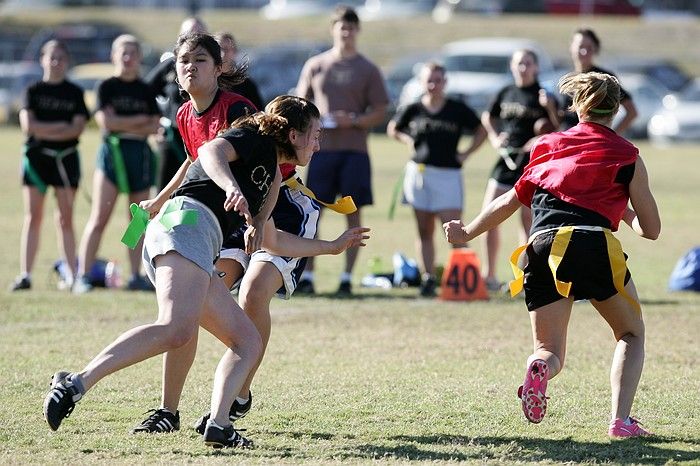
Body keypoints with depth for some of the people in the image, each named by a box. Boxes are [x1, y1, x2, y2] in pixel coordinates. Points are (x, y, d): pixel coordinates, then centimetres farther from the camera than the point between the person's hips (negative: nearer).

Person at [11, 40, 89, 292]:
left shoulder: (75, 93, 7)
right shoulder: (33, 91, 6)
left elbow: (78, 127, -5)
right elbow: (28, 125, -6)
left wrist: (43, 130, -11)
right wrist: (60, 127, -9)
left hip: (66, 158, 0)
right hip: (36, 157, 0)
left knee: (65, 218, 0)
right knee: (33, 216, -3)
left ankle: (71, 274, 2)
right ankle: (25, 274, -5)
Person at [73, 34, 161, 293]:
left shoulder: (146, 91, 12)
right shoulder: (107, 87, 2)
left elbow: (155, 127, 2)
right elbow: (106, 121, -11)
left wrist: (122, 125, -8)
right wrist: (140, 120, -4)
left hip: (140, 155, 4)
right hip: (111, 154, -4)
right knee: (99, 218, -9)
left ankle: (135, 277, 10)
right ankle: (82, 277, -10)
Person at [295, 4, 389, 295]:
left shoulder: (368, 70, 6)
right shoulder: (315, 66, 11)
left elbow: (379, 113, 3)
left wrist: (354, 120, -14)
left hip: (355, 151, -1)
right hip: (321, 148, 1)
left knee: (353, 212, 0)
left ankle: (347, 277, 4)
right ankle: (307, 276, 2)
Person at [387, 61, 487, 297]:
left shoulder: (458, 110, -1)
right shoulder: (413, 110, 4)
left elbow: (481, 131, 10)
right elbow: (393, 129, 20)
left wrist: (466, 154, 1)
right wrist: (409, 141, 5)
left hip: (448, 174, -3)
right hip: (419, 172, 3)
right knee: (424, 231, 6)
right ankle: (428, 278, 10)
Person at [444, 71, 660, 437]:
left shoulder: (549, 146, 23)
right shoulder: (626, 156, 14)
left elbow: (508, 202, 29)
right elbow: (651, 229, 14)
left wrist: (467, 233, 43)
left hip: (544, 247, 2)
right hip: (595, 246, -2)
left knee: (550, 351, 14)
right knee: (631, 335, 20)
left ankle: (539, 368, -25)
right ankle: (620, 419, 0)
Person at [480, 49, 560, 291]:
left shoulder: (543, 97, -1)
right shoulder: (505, 94, 12)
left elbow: (557, 131, -6)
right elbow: (488, 117, 28)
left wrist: (550, 108, -21)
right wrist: (494, 138, 12)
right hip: (506, 161, 5)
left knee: (528, 221, -3)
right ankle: (489, 275, 9)